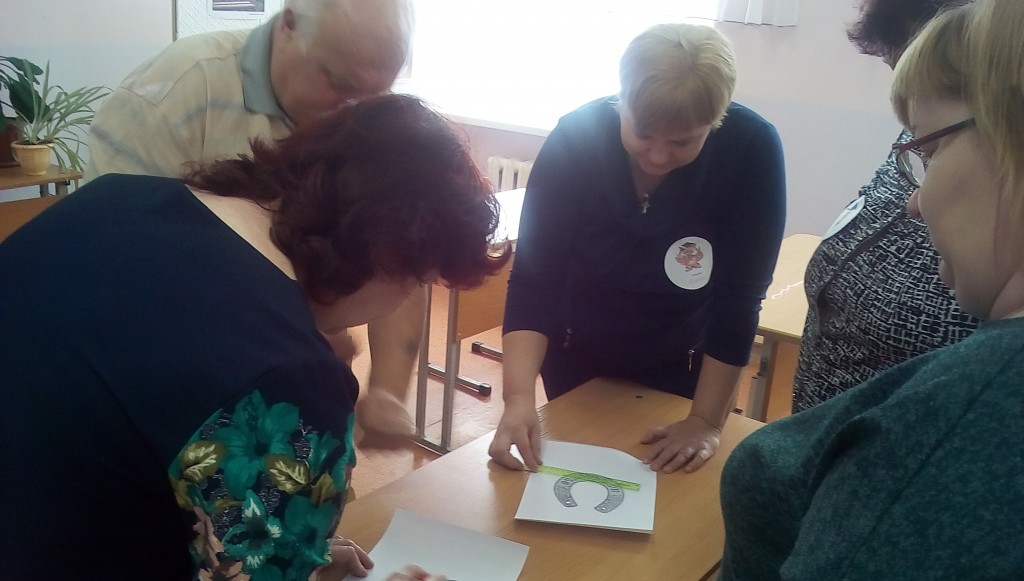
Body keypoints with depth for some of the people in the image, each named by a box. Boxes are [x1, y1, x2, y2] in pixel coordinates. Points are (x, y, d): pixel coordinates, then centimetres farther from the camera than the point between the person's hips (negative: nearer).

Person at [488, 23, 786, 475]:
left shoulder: (752, 150, -26)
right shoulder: (575, 138, -25)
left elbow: (738, 296, -22)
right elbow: (534, 280, -25)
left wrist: (707, 421, -22)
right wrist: (519, 396, -37)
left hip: (684, 368, 0)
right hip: (578, 357, 0)